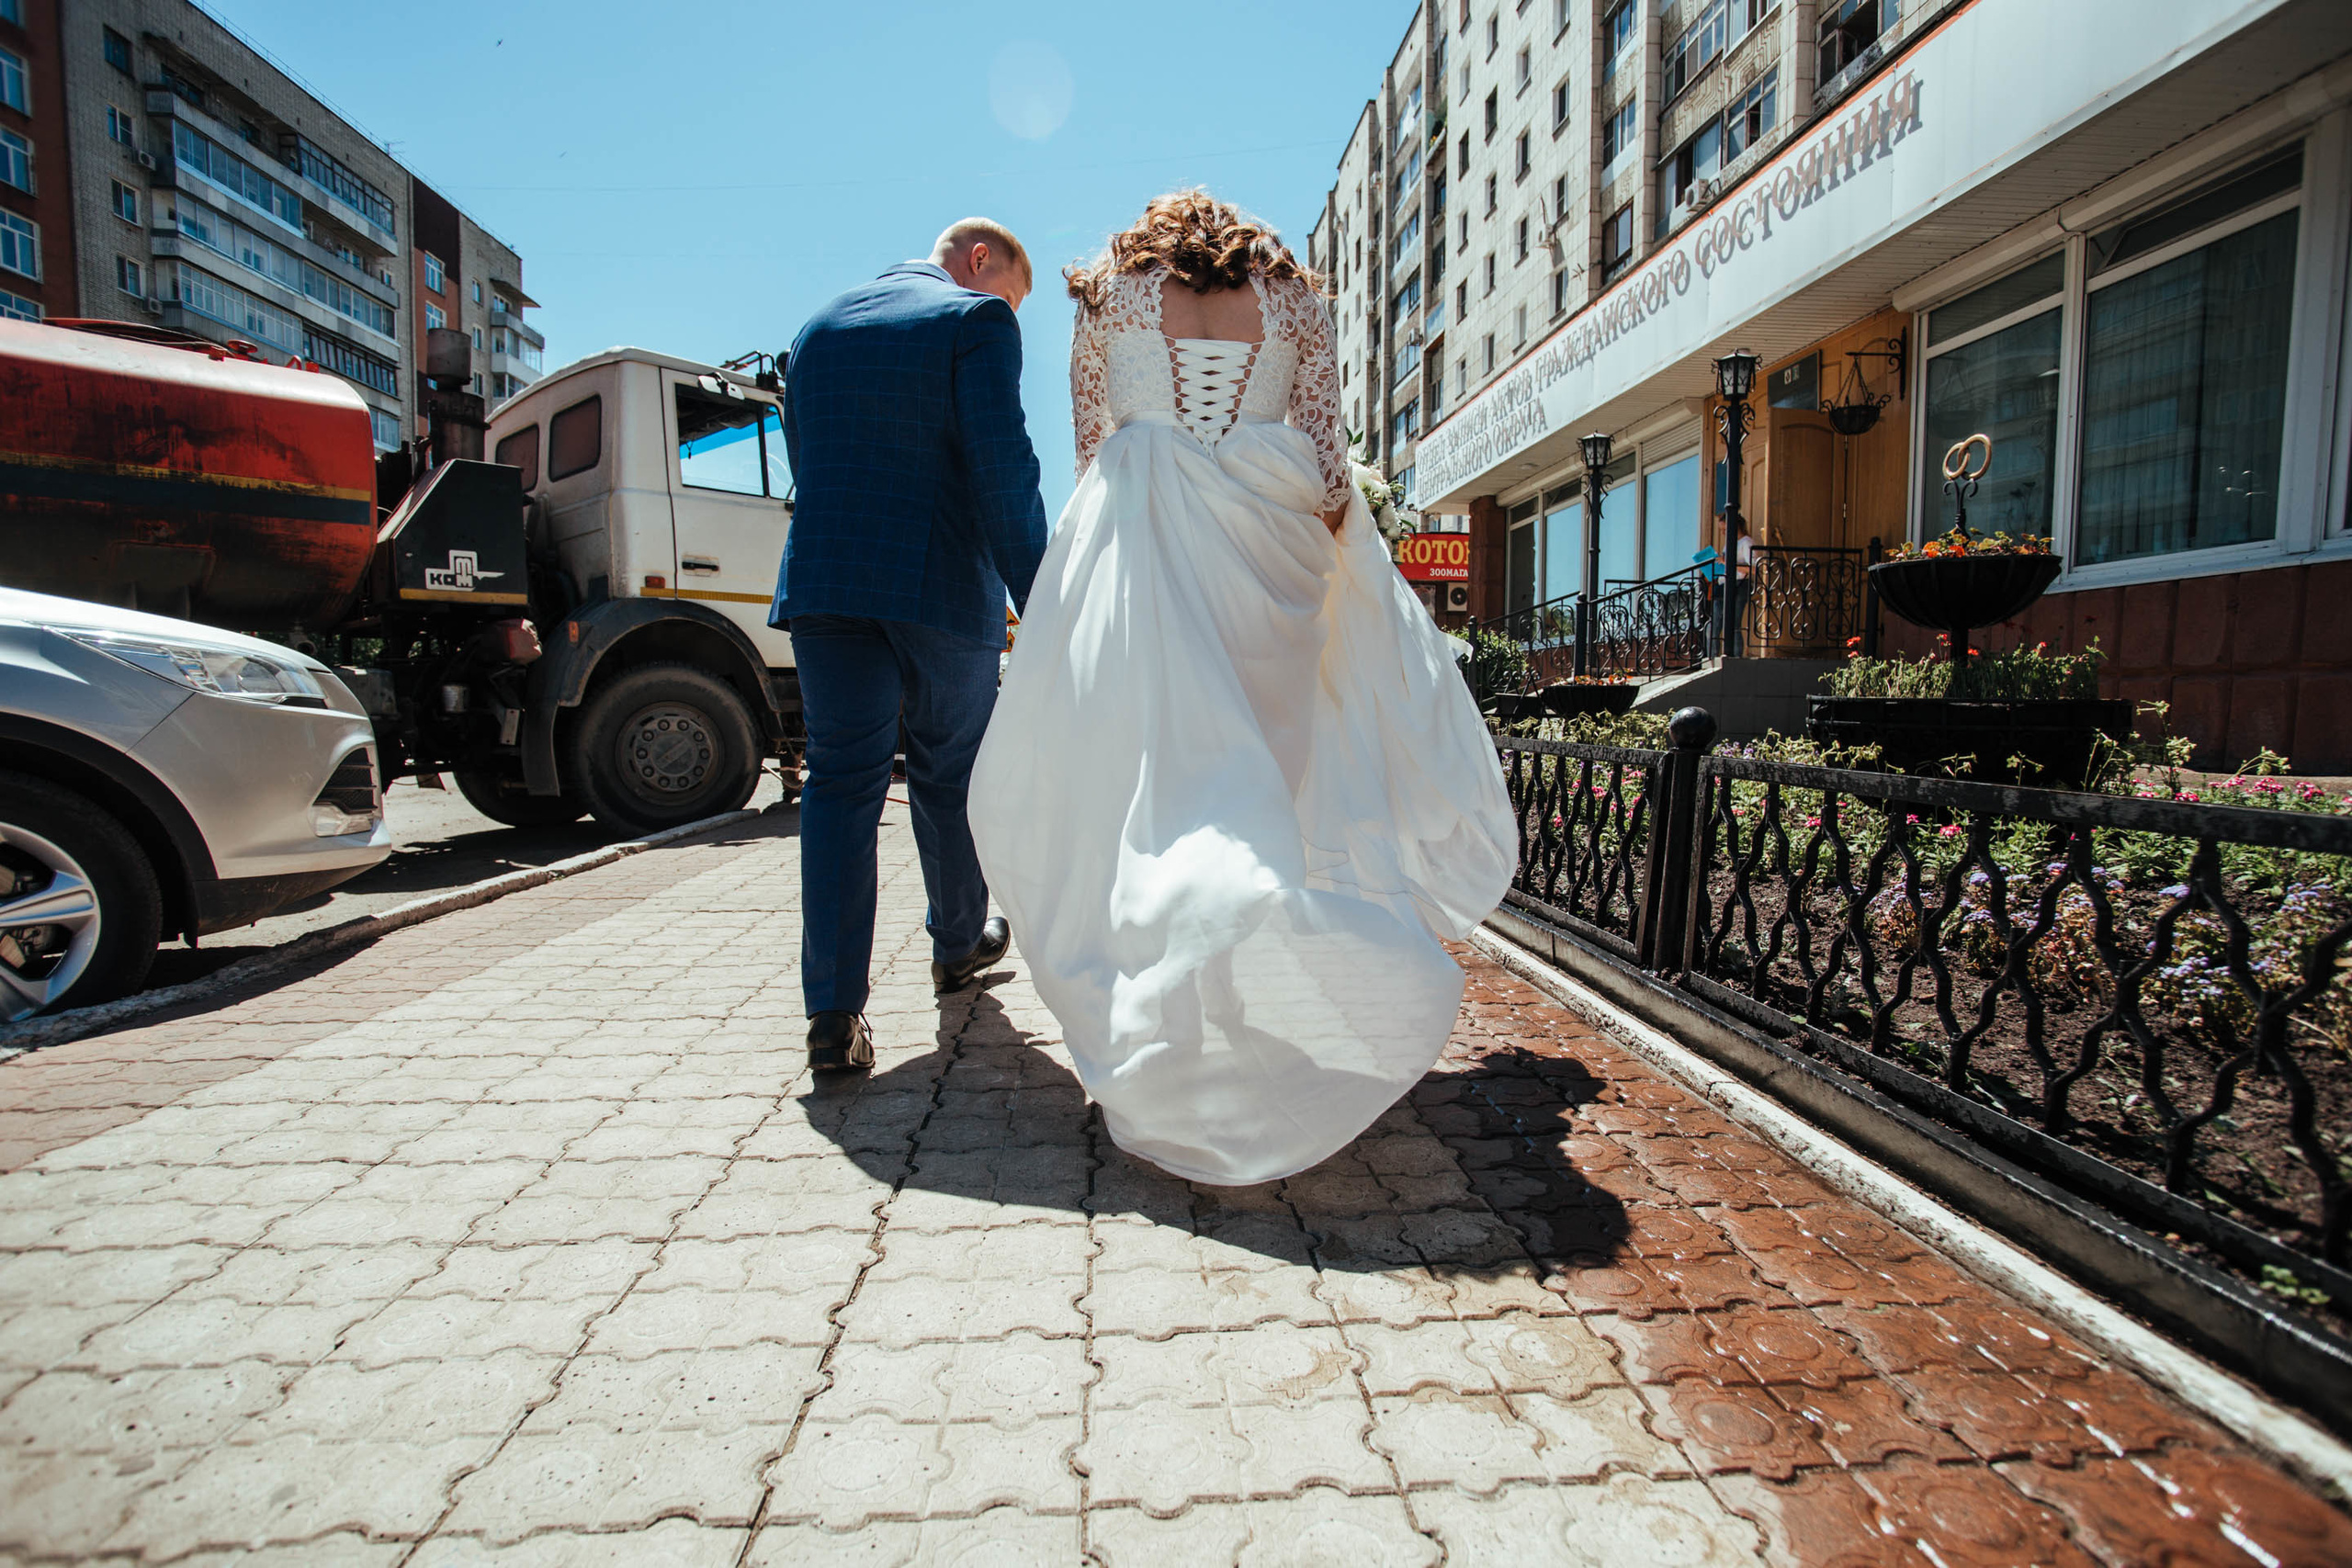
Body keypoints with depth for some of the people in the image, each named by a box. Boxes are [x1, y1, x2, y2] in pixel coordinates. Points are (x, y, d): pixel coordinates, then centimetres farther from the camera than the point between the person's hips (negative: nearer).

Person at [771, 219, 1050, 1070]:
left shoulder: (817, 328, 20)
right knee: (948, 773, 12)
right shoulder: (976, 320, -1)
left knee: (839, 780, 3)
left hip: (821, 582, 4)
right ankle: (958, 943, 33)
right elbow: (1002, 464, -12)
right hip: (941, 585, -4)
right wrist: (1037, 601, -11)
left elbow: (802, 463, 20)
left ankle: (835, 1012, -3)